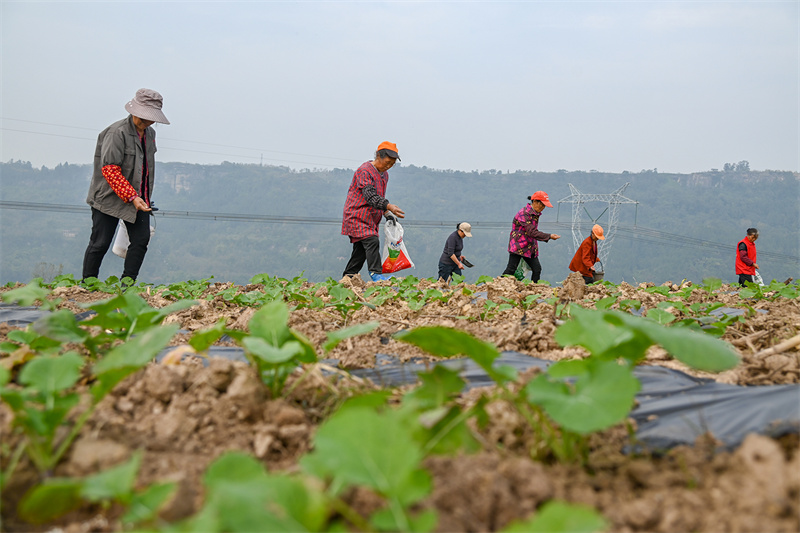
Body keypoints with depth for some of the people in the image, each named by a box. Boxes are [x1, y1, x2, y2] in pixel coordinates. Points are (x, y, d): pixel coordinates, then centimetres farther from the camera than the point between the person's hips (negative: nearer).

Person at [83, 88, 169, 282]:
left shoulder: (150, 133, 10)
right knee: (100, 243, -3)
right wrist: (132, 197, -25)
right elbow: (109, 170, -21)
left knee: (141, 240, -3)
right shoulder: (117, 132, -17)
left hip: (138, 198, 7)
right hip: (110, 197, -7)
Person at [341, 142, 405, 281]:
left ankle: (347, 277, 13)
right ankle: (376, 274, -25)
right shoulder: (365, 171, -14)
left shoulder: (384, 174, 16)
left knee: (361, 248, 7)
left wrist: (387, 213, 8)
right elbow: (370, 196, -26)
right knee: (372, 242, -22)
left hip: (371, 219, 9)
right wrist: (389, 206, -37)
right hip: (358, 216, -9)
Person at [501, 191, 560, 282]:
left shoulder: (535, 214, 12)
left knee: (537, 269, 0)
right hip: (518, 246, -9)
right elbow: (532, 232, -25)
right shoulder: (524, 213, -18)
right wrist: (549, 236, -25)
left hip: (530, 248, 9)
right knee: (511, 270, -9)